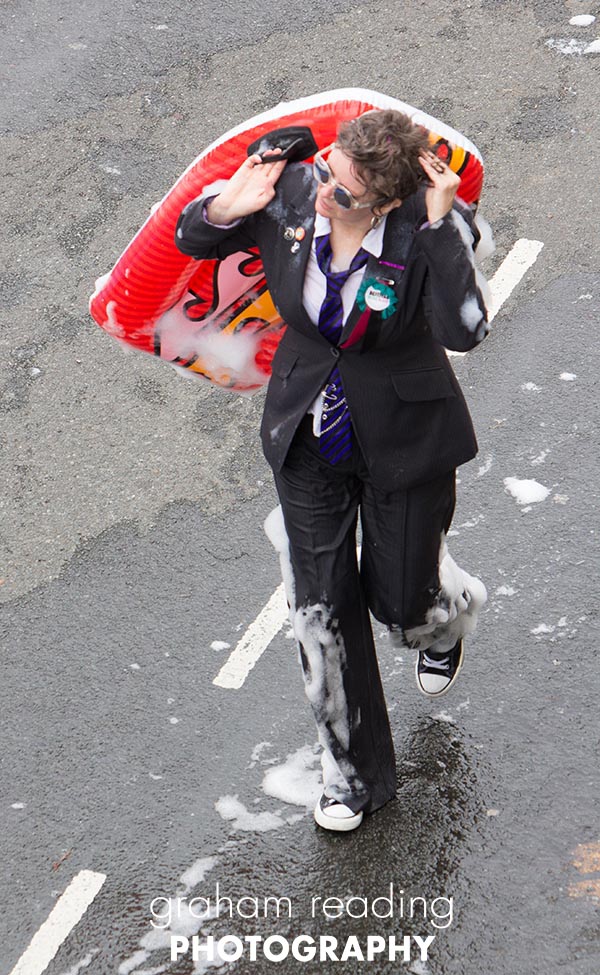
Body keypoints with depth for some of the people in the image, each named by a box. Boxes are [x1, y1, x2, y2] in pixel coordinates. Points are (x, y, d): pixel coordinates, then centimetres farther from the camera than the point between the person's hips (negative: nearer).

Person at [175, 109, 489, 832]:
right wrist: (226, 210, -22)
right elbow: (190, 241, 0)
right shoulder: (288, 196, -16)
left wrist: (441, 224, -43)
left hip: (404, 439, -3)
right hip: (309, 433, 3)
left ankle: (450, 612, 54)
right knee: (320, 609, 6)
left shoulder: (433, 227, -25)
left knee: (399, 601, 12)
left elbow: (464, 330, -40)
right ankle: (349, 770, 28)